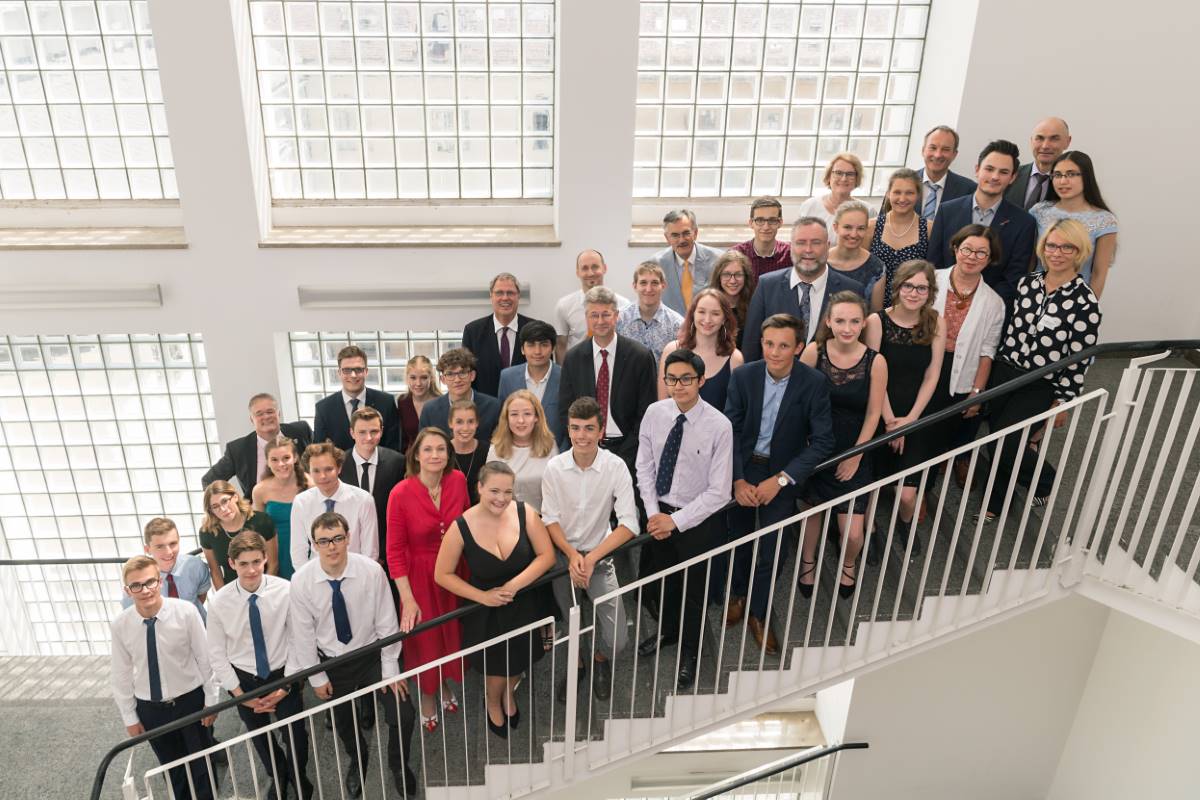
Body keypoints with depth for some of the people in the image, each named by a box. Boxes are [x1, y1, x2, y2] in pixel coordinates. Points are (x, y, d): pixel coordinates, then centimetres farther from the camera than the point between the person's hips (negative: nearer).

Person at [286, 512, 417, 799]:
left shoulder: (372, 571, -24)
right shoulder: (301, 581, -21)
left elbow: (387, 623, -14)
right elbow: (302, 634, -9)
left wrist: (390, 668, -9)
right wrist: (317, 676, -3)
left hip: (371, 654, -1)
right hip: (332, 662, 1)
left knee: (403, 716, -6)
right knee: (342, 722, 20)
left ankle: (398, 764, 28)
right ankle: (358, 759, 55)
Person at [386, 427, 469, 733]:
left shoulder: (458, 481, -11)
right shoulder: (401, 494, -21)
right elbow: (395, 551, -15)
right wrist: (408, 599, -17)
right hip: (420, 576, -3)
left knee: (453, 632, 20)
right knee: (425, 639, 14)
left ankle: (447, 685, 49)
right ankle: (427, 696, 42)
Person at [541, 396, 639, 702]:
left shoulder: (616, 467, -15)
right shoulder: (554, 467, -11)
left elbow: (629, 524, -18)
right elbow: (550, 519, -5)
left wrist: (591, 557, -22)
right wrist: (572, 555, -18)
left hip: (600, 556, -1)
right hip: (563, 554, 1)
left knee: (616, 638, -7)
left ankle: (600, 659, 29)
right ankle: (575, 664, 48)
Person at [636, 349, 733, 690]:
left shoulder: (719, 426, -24)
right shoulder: (654, 413, -11)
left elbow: (719, 492, -20)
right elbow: (644, 467, -1)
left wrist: (676, 521, -18)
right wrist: (653, 513, -10)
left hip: (699, 519, -4)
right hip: (660, 512, 4)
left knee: (695, 589, 18)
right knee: (662, 581, 26)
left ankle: (689, 654, 44)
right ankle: (667, 631, 56)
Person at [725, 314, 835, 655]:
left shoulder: (814, 383, -17)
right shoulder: (743, 376, -13)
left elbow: (822, 442, -15)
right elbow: (730, 431, -7)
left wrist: (780, 479, -21)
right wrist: (737, 480, -15)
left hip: (782, 474, -1)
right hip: (743, 470, 2)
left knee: (773, 548, 2)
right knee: (740, 538, 17)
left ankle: (758, 613, 25)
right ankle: (738, 594, 44)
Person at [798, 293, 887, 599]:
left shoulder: (875, 362, -12)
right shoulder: (814, 352, -12)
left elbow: (873, 414, -6)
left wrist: (855, 457, -4)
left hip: (852, 454, -1)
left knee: (852, 532, -2)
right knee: (811, 510, 18)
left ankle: (848, 563, 34)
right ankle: (808, 561, 48)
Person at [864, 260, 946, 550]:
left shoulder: (936, 324, -3)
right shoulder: (877, 321, -11)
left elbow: (931, 378, -2)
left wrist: (909, 420, -8)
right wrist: (890, 421, -9)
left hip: (915, 419, 1)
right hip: (880, 417, -1)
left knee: (907, 495, -3)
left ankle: (905, 525, 31)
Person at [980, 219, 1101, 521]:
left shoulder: (1085, 302, -14)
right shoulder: (1026, 283, 1)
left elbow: (1079, 358, -11)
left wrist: (1062, 402, -7)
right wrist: (993, 368, 13)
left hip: (1040, 387, -4)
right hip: (1003, 372, 5)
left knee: (1004, 444, -7)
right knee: (996, 441, 12)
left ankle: (1045, 481, 25)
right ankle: (994, 502, 33)